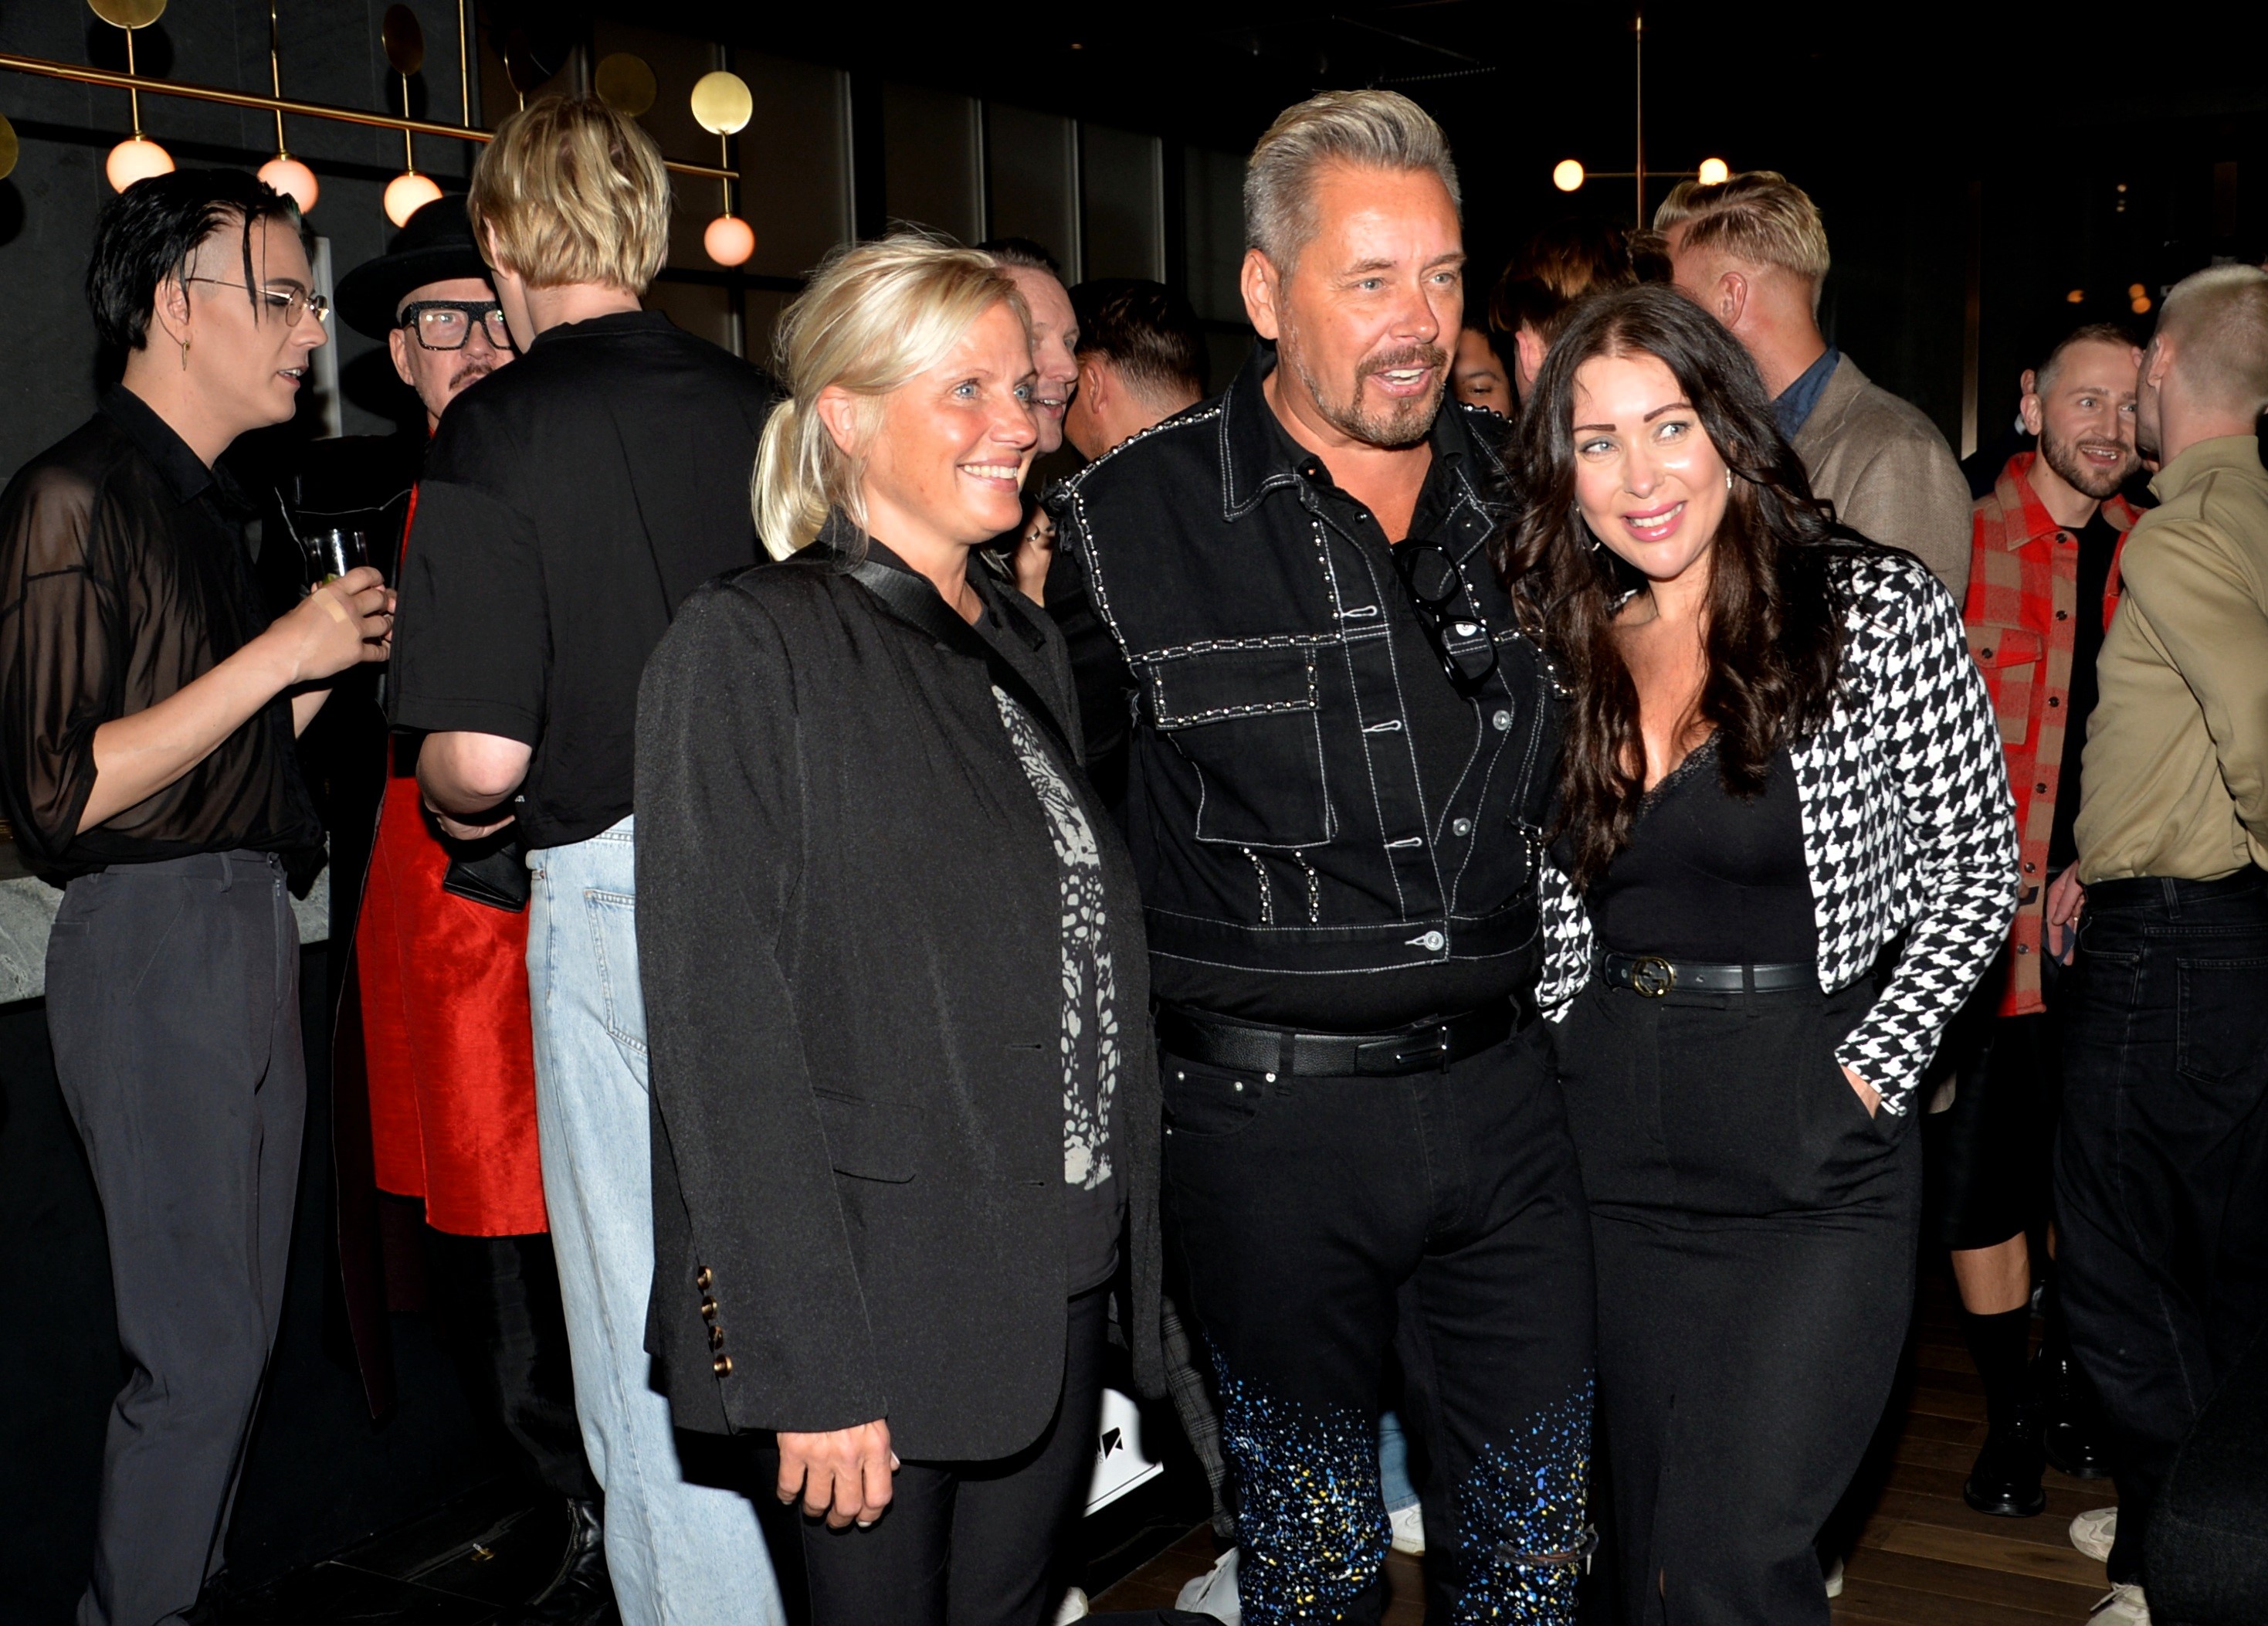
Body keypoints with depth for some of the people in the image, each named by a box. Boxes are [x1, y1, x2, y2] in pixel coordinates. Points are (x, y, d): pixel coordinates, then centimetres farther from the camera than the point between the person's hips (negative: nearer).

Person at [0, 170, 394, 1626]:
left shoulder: (213, 504, 16)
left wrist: (335, 658, 6)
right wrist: (282, 652, -18)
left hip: (254, 929, 9)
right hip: (153, 944, -9)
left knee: (239, 1326, 15)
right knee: (198, 1350, -4)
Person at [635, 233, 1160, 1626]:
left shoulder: (1027, 646, 12)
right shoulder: (750, 651, -11)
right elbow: (725, 1037, -15)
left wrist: (1123, 1249, 10)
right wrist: (806, 1368, -18)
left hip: (1068, 1286, 7)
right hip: (888, 1297, -6)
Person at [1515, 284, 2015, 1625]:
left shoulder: (1881, 611, -7)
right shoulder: (1557, 647, 6)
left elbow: (1976, 871, -2)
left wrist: (1870, 1068, -10)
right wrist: (1561, 1057, 5)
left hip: (1820, 1154, -4)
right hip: (1614, 1143, 5)